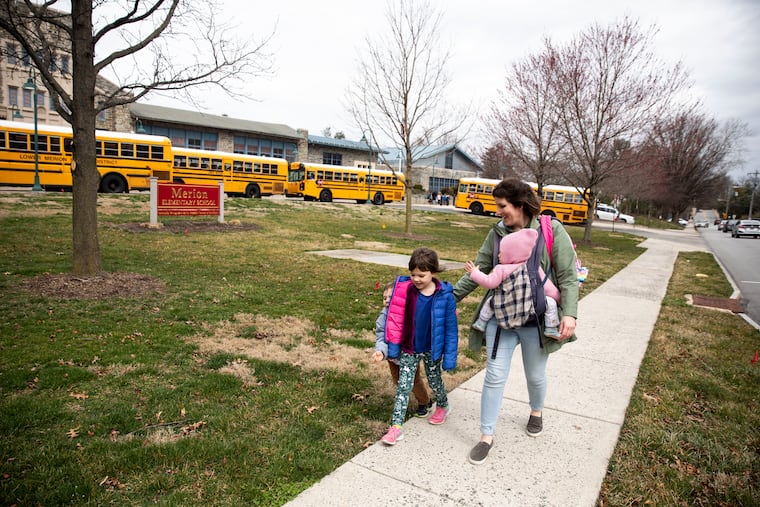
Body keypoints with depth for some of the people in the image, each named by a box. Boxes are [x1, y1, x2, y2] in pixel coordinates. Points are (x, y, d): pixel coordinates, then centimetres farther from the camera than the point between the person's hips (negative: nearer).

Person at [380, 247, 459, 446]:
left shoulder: (444, 295, -20)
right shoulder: (404, 290, -16)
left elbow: (450, 328, -13)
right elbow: (395, 319, -7)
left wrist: (450, 357, -12)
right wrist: (393, 346, -5)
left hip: (432, 350, -1)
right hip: (408, 349, 1)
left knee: (434, 381, 21)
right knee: (403, 385, 3)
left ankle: (442, 406, 50)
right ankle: (396, 426, 11)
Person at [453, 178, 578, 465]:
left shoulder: (551, 231, -10)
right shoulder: (497, 233, 0)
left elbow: (568, 277, -10)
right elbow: (479, 271, 5)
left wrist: (569, 313, -20)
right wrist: (451, 295, 2)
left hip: (537, 320, -2)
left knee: (535, 375, 18)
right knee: (494, 376, 4)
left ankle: (536, 412, 50)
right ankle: (487, 436, 19)